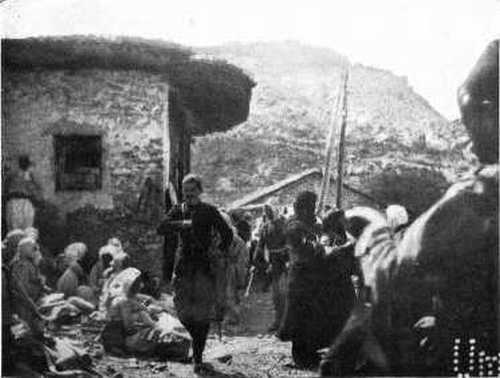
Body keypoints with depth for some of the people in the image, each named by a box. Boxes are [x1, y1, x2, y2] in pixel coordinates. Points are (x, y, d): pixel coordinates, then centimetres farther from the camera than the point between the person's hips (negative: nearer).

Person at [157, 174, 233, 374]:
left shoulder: (209, 211, 3)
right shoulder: (178, 211, 8)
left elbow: (227, 234, 7)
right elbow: (161, 229, -7)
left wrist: (219, 253, -3)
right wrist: (180, 224, -21)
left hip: (205, 267, -2)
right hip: (184, 266, 2)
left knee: (203, 315, -5)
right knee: (184, 312, 2)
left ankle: (198, 359, 1)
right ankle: (197, 343, 31)